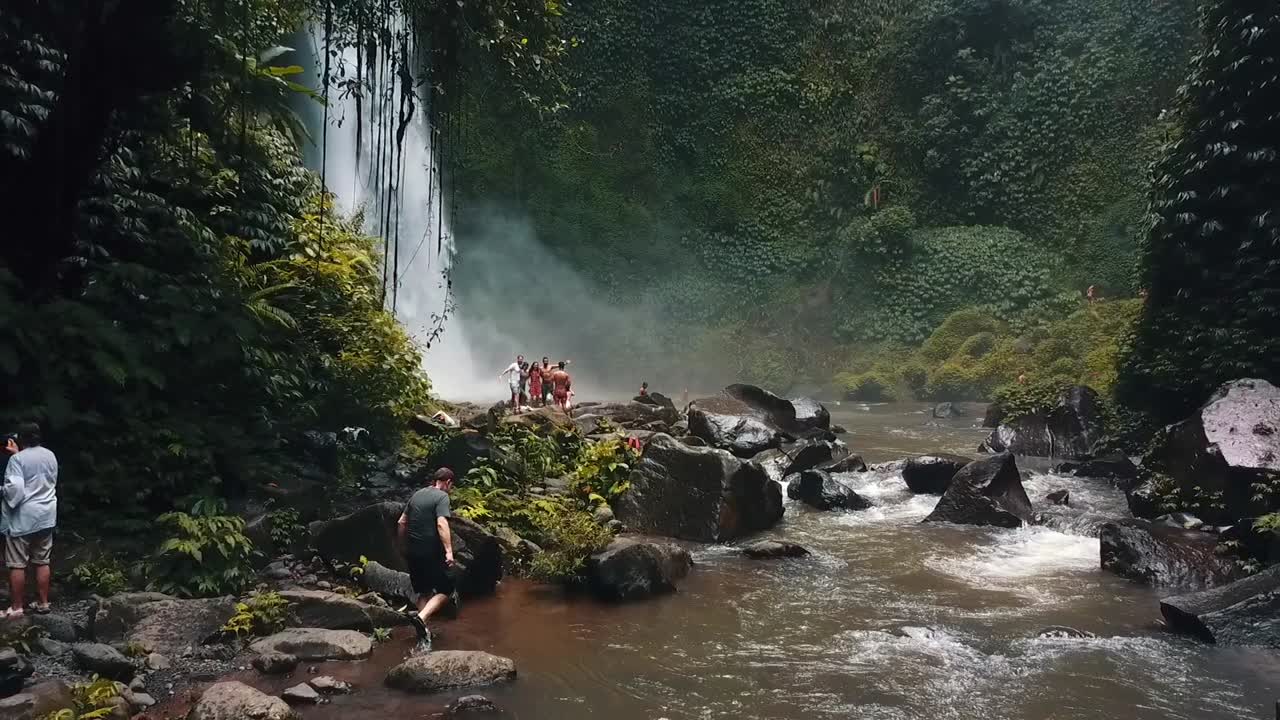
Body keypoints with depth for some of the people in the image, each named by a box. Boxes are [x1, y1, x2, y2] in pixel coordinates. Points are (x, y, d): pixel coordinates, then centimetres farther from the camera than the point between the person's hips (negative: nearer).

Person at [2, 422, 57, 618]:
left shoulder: (17, 459, -16)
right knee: (42, 562, 13)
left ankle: (16, 608, 10)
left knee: (17, 565, 4)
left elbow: (15, 490, -24)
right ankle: (42, 603, 18)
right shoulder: (50, 455, 4)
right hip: (46, 517, 6)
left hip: (22, 519, -6)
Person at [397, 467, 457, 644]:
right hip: (431, 552, -7)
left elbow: (401, 523, 15)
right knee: (445, 589, 4)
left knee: (424, 591, 18)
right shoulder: (442, 496, -9)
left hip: (412, 552, 7)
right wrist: (449, 551, -27)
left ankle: (423, 630, 17)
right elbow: (441, 524, -22)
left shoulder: (416, 495, 13)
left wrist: (403, 547, 25)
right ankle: (421, 617, -15)